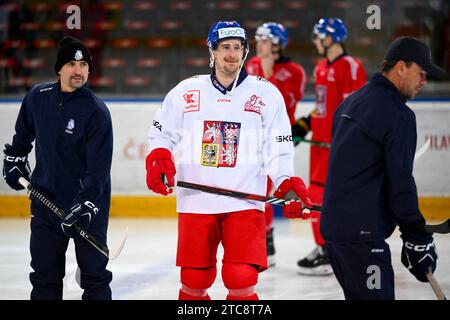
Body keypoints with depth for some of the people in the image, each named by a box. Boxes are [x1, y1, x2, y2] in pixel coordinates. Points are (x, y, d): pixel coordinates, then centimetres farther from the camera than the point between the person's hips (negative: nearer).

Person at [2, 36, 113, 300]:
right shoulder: (38, 97, 0)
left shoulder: (96, 111, -14)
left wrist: (86, 203, -27)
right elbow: (24, 132, 23)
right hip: (46, 198, 4)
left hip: (88, 203, -4)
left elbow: (99, 167, -19)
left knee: (94, 273, 0)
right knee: (44, 272, 9)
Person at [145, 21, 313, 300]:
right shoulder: (186, 91, 7)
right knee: (194, 280, 5)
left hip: (245, 203, -1)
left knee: (241, 279, -13)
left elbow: (278, 151, 4)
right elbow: (162, 134, 14)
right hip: (195, 201, 2)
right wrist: (158, 161, -5)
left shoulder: (266, 94, 4)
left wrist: (288, 185, -11)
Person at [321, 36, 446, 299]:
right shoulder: (398, 114, -13)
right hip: (361, 232, -10)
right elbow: (400, 182, -17)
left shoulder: (352, 103, 16)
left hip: (333, 223, 10)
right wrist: (418, 239, -13)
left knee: (359, 296, 17)